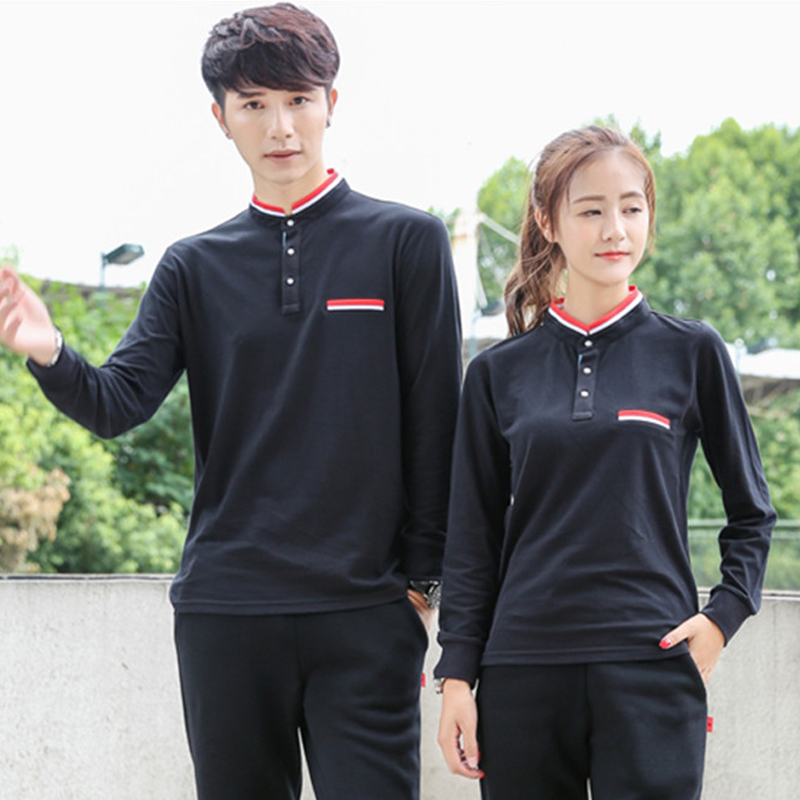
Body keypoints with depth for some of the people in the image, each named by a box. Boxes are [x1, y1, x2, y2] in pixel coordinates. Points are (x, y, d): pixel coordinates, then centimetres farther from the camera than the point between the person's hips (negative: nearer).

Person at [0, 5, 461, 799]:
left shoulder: (405, 241, 2)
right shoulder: (195, 268, 11)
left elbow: (435, 421, 2)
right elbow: (118, 402, -1)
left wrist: (423, 578, -1)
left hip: (365, 613, -3)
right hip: (224, 610, 3)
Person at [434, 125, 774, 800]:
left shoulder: (691, 353, 4)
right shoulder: (500, 372, 8)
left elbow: (752, 512, 12)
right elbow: (473, 540, 11)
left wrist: (723, 616, -2)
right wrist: (457, 675, 5)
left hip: (652, 667, -2)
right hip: (522, 674, 2)